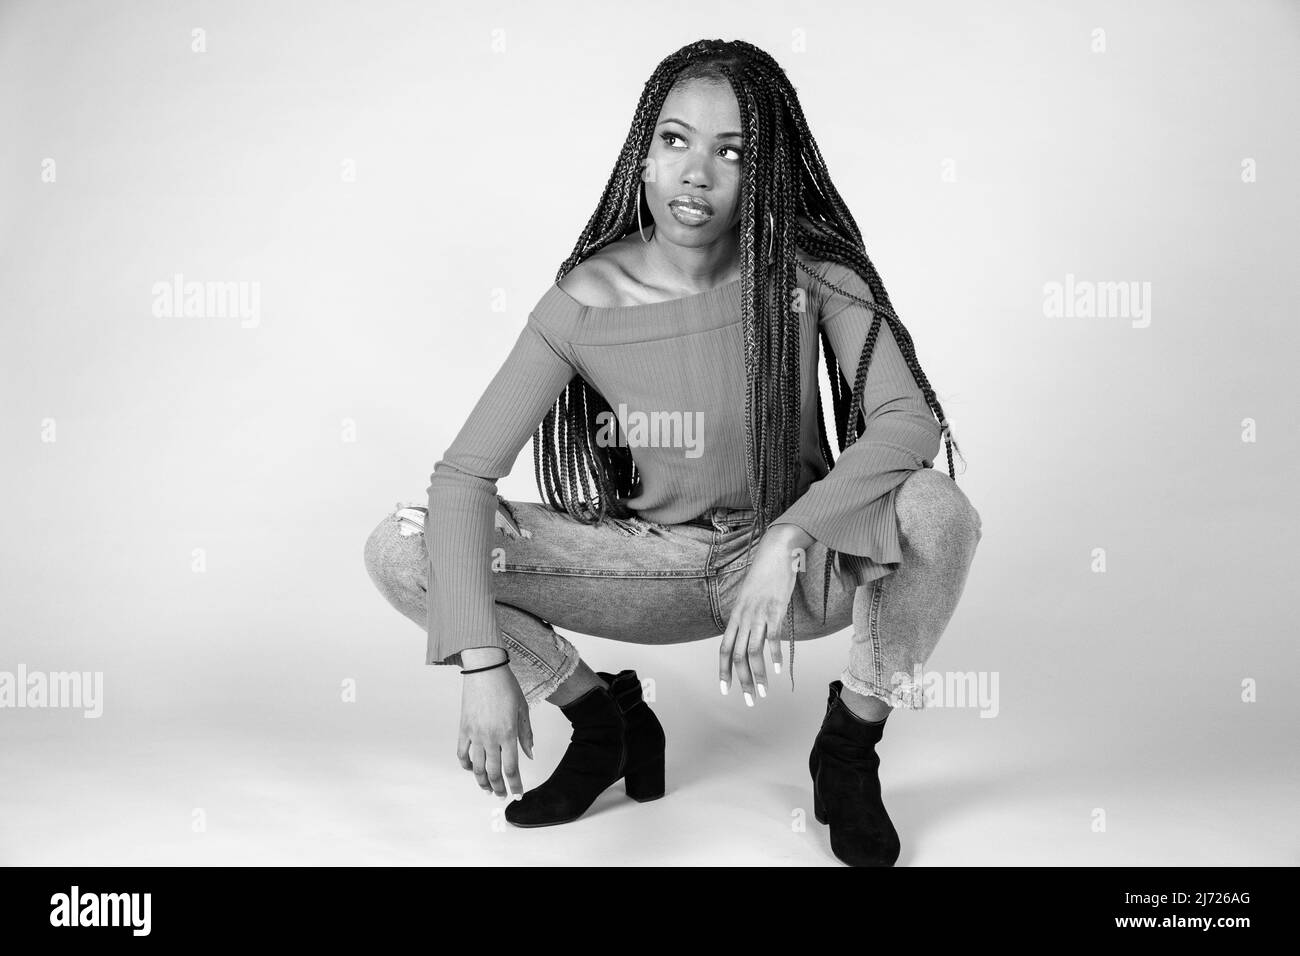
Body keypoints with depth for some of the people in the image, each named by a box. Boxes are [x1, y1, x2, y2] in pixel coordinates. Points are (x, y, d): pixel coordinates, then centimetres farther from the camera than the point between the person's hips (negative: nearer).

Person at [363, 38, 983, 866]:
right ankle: (607, 722, 9)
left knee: (939, 511, -33)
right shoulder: (586, 302, -15)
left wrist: (787, 542, -39)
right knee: (401, 552, -15)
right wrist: (482, 663, -30)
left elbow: (912, 419, -26)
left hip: (800, 565, -1)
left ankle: (849, 749, -3)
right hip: (655, 563, 1)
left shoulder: (810, 267, -16)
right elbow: (463, 476, -18)